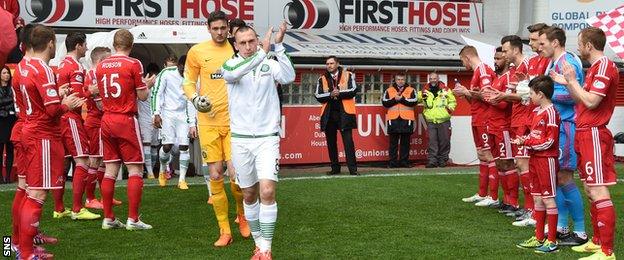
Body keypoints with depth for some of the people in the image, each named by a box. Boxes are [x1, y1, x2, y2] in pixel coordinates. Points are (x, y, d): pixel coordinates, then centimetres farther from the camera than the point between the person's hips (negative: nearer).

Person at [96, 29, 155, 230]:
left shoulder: (101, 66, 7)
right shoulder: (133, 64, -9)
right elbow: (143, 96, -6)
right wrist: (148, 85, 15)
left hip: (106, 120, 5)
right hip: (126, 121, -5)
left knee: (110, 170, 9)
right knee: (135, 170, 1)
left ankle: (108, 218, 10)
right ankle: (133, 219, -2)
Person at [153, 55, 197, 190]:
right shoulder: (166, 73, -10)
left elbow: (191, 103, 4)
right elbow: (158, 93, -7)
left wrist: (192, 124, 1)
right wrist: (157, 114, -13)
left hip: (183, 115, 3)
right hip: (168, 114, -3)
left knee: (184, 146, -6)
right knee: (167, 145, -11)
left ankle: (182, 180, 0)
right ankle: (163, 171, 17)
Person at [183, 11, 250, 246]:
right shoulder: (197, 51, 3)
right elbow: (188, 82, 9)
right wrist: (195, 98, -10)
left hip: (234, 120, 0)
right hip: (208, 121, 1)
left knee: (236, 173, -8)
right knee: (215, 175, 0)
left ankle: (241, 216, 22)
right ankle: (224, 231, 10)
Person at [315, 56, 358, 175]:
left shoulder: (348, 75, 5)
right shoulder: (322, 79, 11)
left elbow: (353, 90, -6)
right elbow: (318, 96, 2)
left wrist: (339, 93, -14)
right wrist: (330, 95, -12)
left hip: (344, 113, -3)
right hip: (328, 113, 3)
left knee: (348, 141, -9)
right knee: (331, 142, 7)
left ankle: (352, 168, -8)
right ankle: (335, 168, 15)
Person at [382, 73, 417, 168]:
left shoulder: (411, 90, 10)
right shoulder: (389, 91, 13)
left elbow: (414, 102, -6)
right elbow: (384, 102, 0)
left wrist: (402, 99, -11)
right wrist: (394, 100, -12)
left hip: (407, 120, 0)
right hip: (393, 119, 0)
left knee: (405, 142, 2)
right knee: (393, 142, 1)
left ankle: (404, 162, 8)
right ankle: (393, 162, 4)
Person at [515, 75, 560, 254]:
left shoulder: (550, 112, -15)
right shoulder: (536, 111, 12)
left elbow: (549, 141, -18)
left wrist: (527, 142, -14)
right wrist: (523, 140, -1)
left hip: (547, 159, -9)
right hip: (535, 158, 9)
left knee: (548, 199, -3)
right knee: (537, 198, 13)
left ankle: (552, 241, 3)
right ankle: (539, 238, 21)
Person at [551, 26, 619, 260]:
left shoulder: (604, 66, -12)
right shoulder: (594, 67, 18)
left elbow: (591, 102, -19)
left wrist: (573, 80, -10)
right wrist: (567, 83, 10)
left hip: (594, 134, -10)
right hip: (584, 133, 10)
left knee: (598, 192, -12)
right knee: (590, 190, 14)